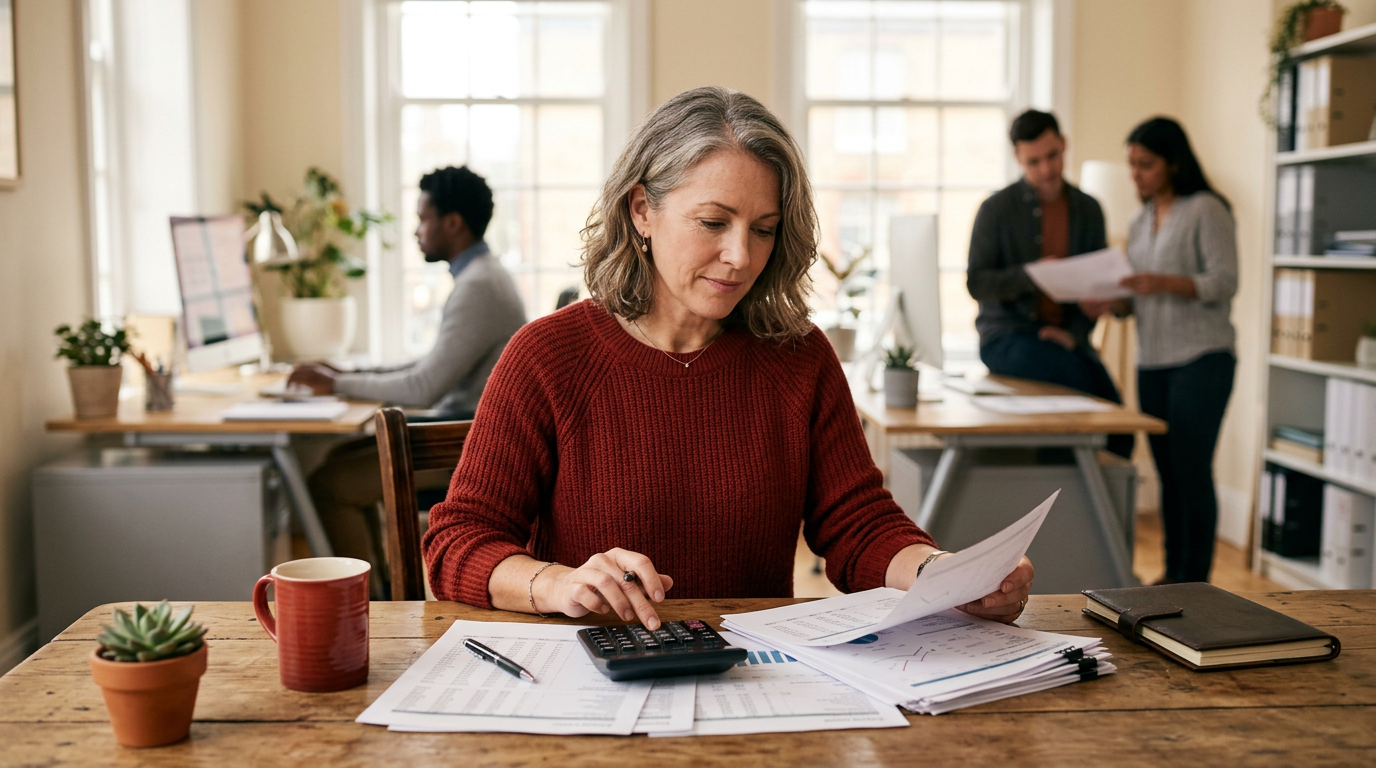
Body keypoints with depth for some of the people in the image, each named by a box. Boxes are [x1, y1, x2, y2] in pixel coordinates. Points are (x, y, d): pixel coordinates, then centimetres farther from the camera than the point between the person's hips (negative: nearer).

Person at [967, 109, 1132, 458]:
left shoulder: (1088, 210, 10)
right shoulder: (996, 209, -1)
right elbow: (976, 283, -6)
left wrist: (1074, 332, -8)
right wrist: (1030, 276, -24)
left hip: (1066, 339, 4)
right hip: (1006, 338, -3)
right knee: (1079, 375, -31)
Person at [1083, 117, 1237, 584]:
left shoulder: (1206, 210, -5)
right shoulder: (1141, 222, 16)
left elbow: (1225, 283, -13)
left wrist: (1164, 283, -26)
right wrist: (1109, 304, -3)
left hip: (1201, 357, -7)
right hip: (1151, 361, 7)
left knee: (1191, 470, -7)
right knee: (1167, 472, 10)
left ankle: (1195, 582, 0)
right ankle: (1173, 574, 18)